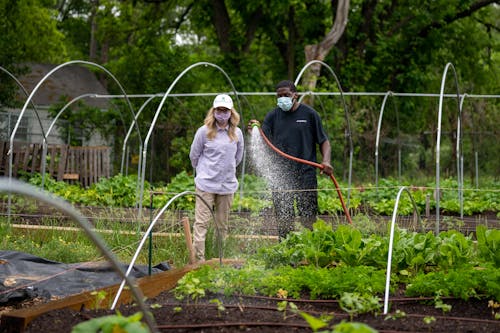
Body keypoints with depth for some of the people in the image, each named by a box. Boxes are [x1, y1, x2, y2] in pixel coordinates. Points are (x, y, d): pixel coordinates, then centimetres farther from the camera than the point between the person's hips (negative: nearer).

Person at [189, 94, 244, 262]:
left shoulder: (237, 133, 4)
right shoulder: (204, 131, -6)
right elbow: (194, 155, 7)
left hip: (228, 185, 3)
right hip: (206, 184, -3)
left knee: (222, 224, 11)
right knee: (201, 222, -7)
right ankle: (198, 259, -7)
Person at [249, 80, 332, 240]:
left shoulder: (309, 114, 3)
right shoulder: (272, 116, 7)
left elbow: (324, 141, 7)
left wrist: (326, 161, -11)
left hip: (305, 174, -2)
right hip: (280, 176, 2)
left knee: (308, 218, 0)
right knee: (284, 219, 5)